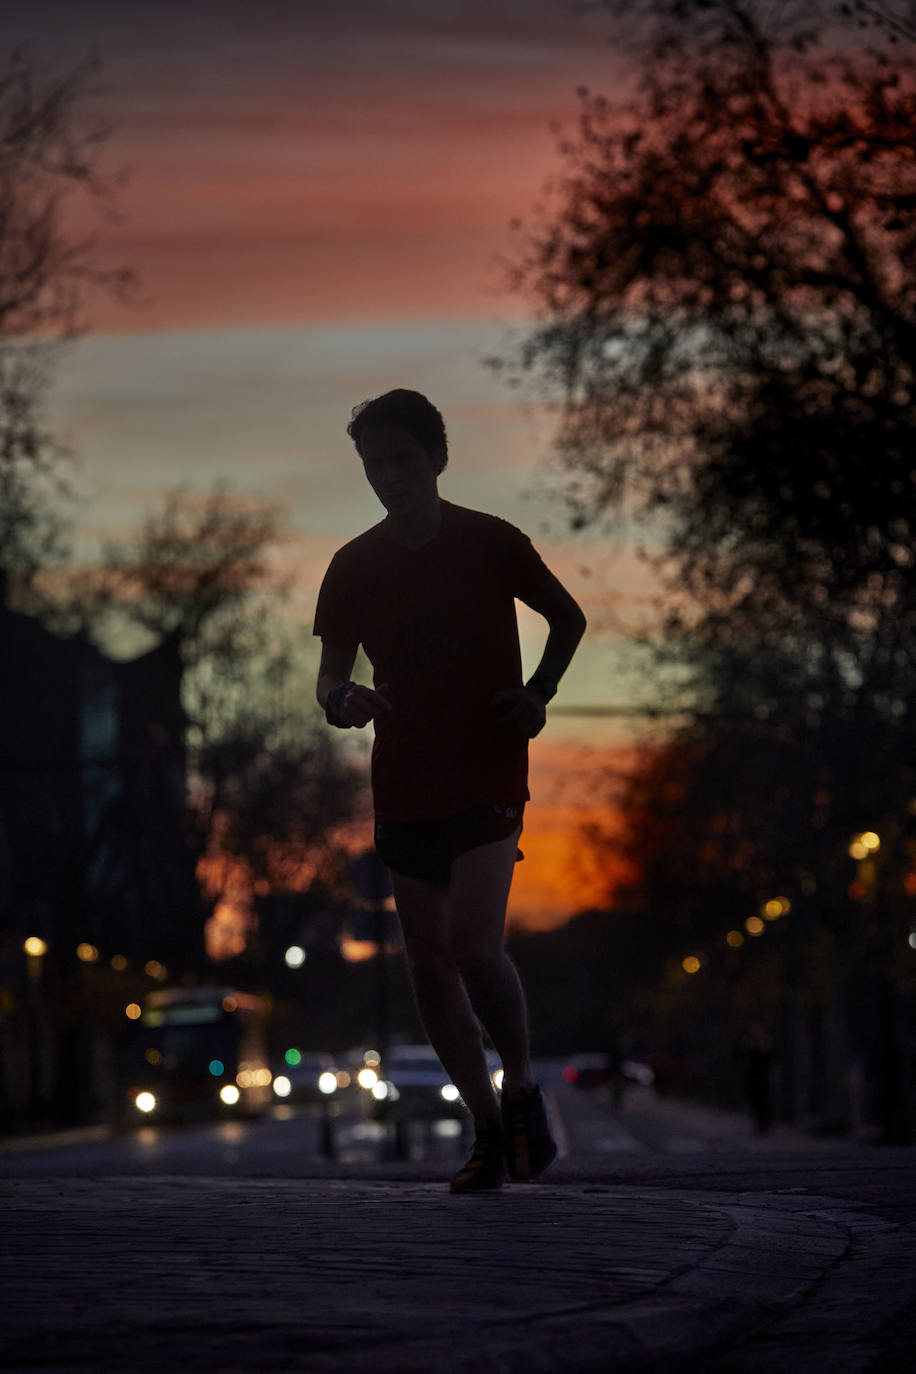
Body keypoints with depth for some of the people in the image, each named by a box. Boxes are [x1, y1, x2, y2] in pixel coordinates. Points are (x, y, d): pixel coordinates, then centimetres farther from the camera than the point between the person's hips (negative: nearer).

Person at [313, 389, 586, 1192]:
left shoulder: (492, 544, -3)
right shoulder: (354, 568, 4)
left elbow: (569, 619, 10)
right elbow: (331, 675, 5)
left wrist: (539, 691, -6)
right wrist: (343, 699, -19)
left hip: (489, 774, -4)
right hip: (403, 787, 4)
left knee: (474, 946, -19)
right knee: (428, 961, 3)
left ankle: (523, 1088, 6)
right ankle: (490, 1132, 14)